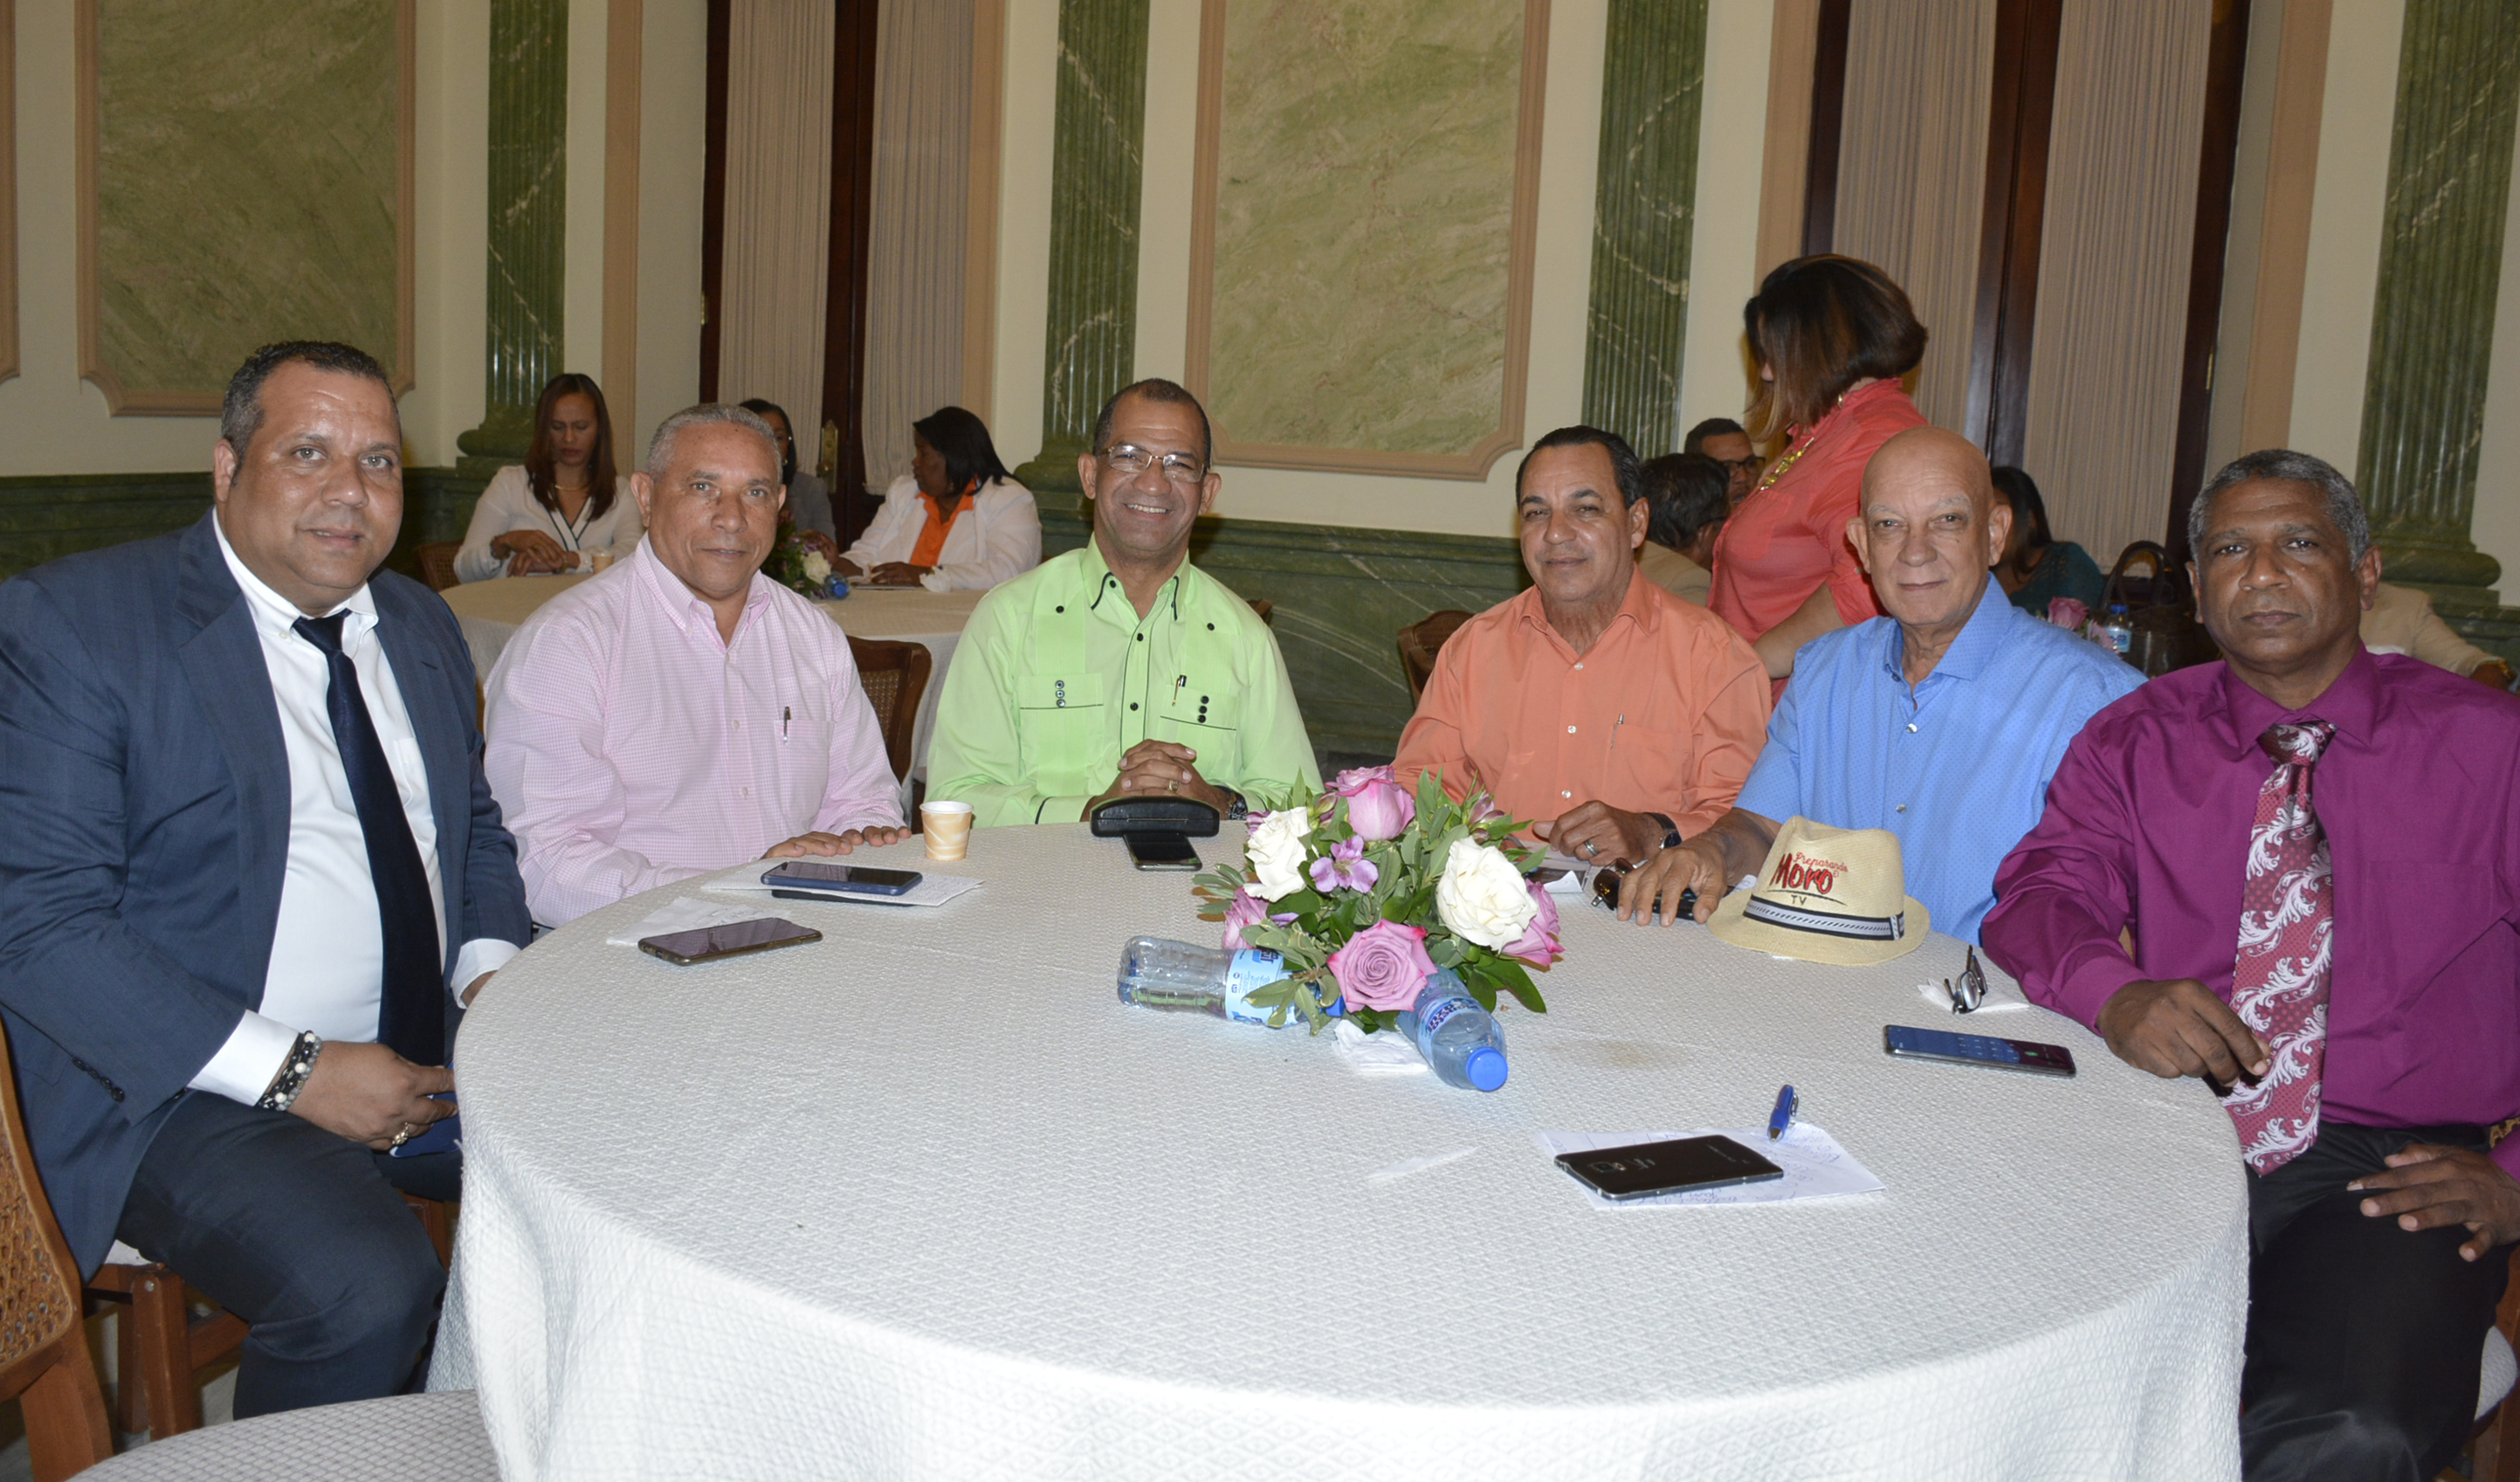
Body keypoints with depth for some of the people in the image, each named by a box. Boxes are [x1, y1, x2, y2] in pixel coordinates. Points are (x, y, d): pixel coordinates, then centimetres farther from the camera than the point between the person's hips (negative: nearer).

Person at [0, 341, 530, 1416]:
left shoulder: (421, 626, 13)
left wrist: (490, 974, 0)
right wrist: (291, 1072, -20)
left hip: (433, 1054, 7)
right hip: (191, 1085, -6)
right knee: (368, 1290, -31)